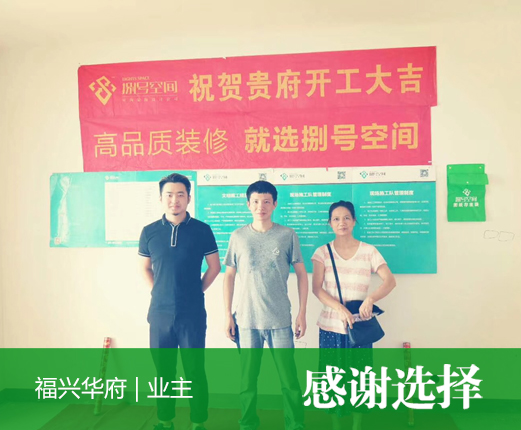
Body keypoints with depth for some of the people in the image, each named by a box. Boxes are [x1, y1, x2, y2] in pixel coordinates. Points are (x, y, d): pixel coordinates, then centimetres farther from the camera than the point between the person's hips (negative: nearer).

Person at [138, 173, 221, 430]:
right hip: (160, 314, 2)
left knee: (195, 371, 6)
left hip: (192, 314, -2)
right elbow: (144, 268, 14)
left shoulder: (201, 230, -4)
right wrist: (158, 292, 5)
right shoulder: (149, 232, 2)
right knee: (163, 370, 14)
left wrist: (196, 292, 2)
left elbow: (214, 267, 5)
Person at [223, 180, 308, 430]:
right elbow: (229, 275, 8)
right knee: (247, 377, 10)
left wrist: (302, 313, 0)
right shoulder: (238, 236, 2)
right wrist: (227, 313, 4)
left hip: (280, 320, -1)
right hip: (246, 319, 1)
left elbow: (301, 274, 4)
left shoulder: (288, 235, -1)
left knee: (289, 378, 3)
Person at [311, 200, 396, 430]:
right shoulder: (323, 252, -2)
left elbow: (390, 281, -9)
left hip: (359, 325, 0)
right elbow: (316, 288, -10)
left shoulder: (368, 251, -2)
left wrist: (370, 299, -26)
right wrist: (340, 308, -23)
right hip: (331, 325, 0)